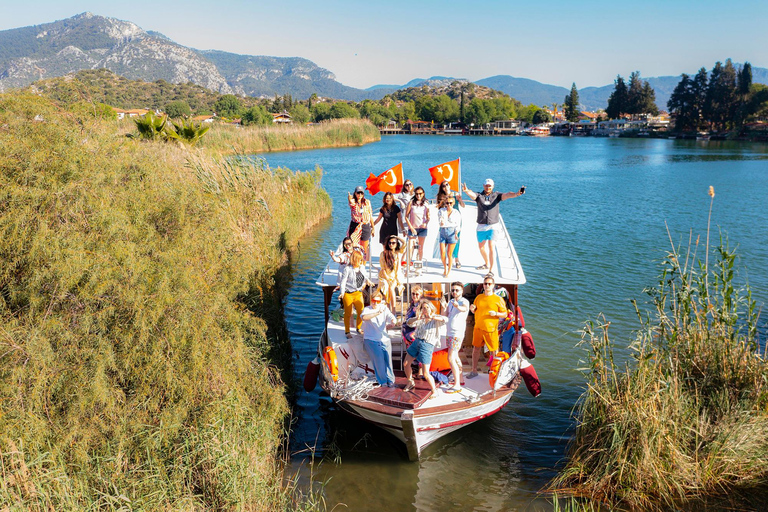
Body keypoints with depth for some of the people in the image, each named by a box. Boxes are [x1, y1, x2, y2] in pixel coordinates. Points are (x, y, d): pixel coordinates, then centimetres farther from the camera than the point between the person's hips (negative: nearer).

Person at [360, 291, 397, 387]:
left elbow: (392, 317, -2)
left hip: (384, 339, 3)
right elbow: (364, 317, -24)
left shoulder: (384, 308, 10)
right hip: (371, 339, -3)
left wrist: (392, 322, -26)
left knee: (388, 358, -1)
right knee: (379, 358, -14)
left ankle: (390, 380, 16)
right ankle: (382, 381, 2)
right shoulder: (367, 309, -2)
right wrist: (377, 313, -32)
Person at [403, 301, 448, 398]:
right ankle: (411, 383, 37)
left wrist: (432, 317, -33)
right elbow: (409, 323, -2)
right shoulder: (421, 319, 8)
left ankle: (434, 391, 11)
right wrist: (416, 319, -22)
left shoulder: (436, 319, -5)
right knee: (406, 364, 13)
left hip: (427, 346, -6)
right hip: (416, 342, 6)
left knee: (425, 373, -7)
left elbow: (445, 319, -25)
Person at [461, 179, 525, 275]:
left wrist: (516, 194, -37)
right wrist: (466, 191, -45)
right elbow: (472, 194, -20)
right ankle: (486, 264, 41)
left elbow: (506, 195, -16)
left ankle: (491, 270, -6)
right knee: (481, 247, 17)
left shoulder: (496, 195, 1)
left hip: (493, 226, -2)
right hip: (481, 226, 3)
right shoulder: (479, 196, 1)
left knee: (491, 247, -12)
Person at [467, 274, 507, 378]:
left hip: (491, 329, -4)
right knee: (476, 348, 10)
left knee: (493, 351, 3)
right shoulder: (479, 297, 9)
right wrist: (472, 309, -3)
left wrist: (496, 313, -19)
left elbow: (505, 314, -1)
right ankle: (474, 371, 22)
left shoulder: (498, 299, -4)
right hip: (478, 328, 4)